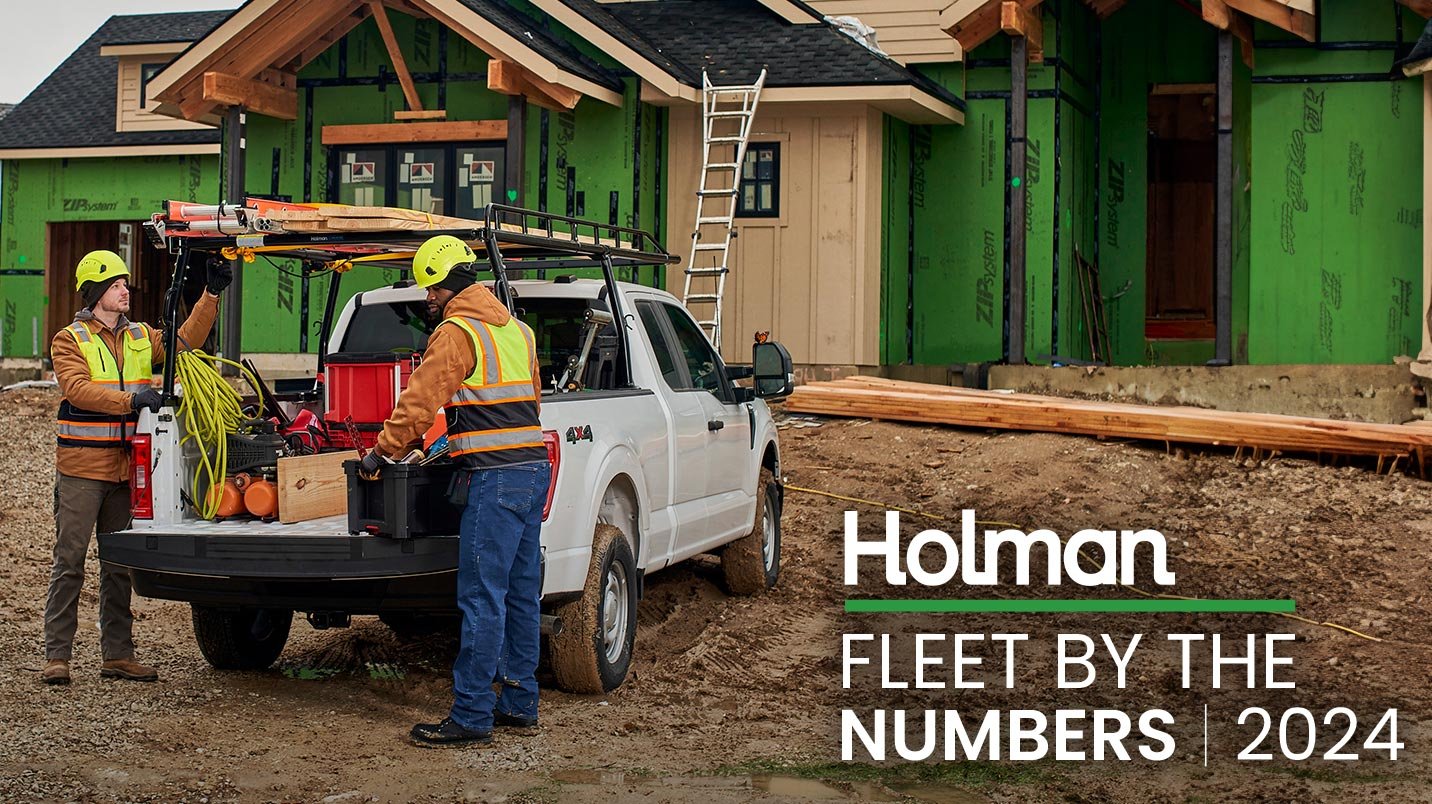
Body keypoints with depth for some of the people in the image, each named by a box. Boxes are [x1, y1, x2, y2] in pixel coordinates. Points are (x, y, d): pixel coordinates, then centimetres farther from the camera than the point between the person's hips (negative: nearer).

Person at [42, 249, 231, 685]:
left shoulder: (141, 338, 14)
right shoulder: (70, 339, -3)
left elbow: (185, 341, 10)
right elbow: (77, 389, -16)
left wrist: (211, 295, -1)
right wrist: (131, 399, -28)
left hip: (126, 467, 6)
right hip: (81, 465, -5)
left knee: (119, 565, 9)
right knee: (69, 561, -4)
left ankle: (117, 653, 16)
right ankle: (56, 655, 0)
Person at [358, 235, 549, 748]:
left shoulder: (457, 333, -8)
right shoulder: (516, 330, 19)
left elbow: (420, 401, -11)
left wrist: (383, 452, 0)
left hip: (495, 478, -9)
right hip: (534, 468, 9)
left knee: (482, 599, -7)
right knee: (521, 594, 13)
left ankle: (471, 716, -6)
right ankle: (519, 703, 19)